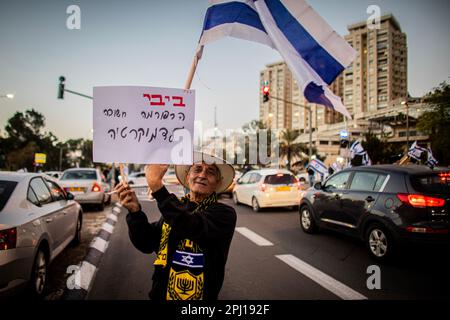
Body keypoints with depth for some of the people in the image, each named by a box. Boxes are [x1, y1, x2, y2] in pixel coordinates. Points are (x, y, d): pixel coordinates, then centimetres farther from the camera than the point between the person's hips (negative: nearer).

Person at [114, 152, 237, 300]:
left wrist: (157, 186, -36)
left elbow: (193, 227, -33)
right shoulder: (174, 207, -1)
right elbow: (147, 244, -6)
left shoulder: (224, 213, -15)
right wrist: (135, 211, -21)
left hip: (201, 295, -3)